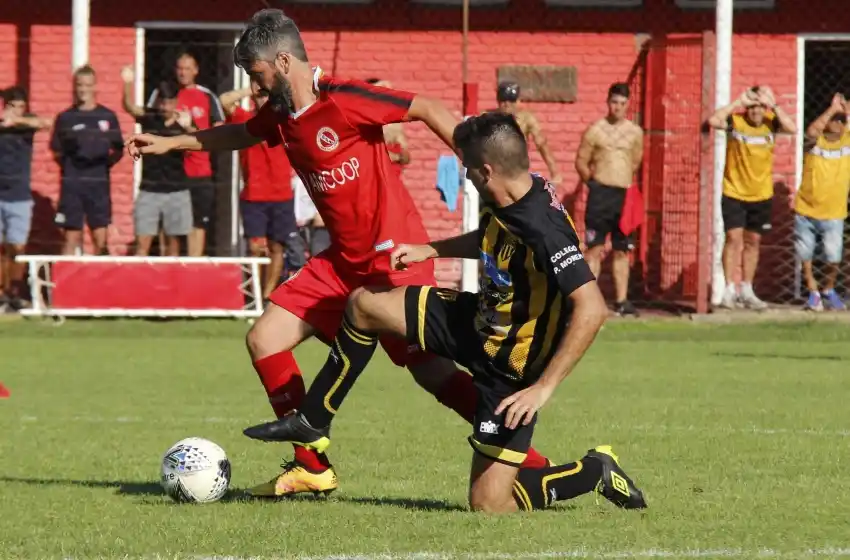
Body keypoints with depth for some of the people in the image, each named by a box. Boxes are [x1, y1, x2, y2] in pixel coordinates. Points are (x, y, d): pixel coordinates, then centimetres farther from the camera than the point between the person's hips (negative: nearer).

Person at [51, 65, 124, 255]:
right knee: (72, 237, 0)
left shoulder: (108, 117, 7)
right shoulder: (65, 118, 5)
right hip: (72, 182, -1)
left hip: (99, 182, 1)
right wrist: (67, 162, -4)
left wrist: (107, 161, -4)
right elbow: (56, 151, 10)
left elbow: (119, 151, 11)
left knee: (100, 238, -1)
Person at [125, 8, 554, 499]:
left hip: (395, 255, -9)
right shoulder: (282, 114, 7)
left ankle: (528, 461, -3)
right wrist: (168, 143, 34)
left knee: (433, 372, -13)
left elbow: (428, 110, -19)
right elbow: (242, 134, 30)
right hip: (345, 260, 9)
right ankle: (313, 467, 10)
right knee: (265, 339, 3)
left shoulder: (341, 100, -19)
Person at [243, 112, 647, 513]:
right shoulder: (507, 206, -6)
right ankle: (312, 423, 24)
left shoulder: (543, 230, -34)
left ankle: (596, 472, 12)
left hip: (510, 371, -9)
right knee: (364, 305, 9)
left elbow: (591, 310, -38)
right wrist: (430, 250, 13)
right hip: (480, 323, 9)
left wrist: (543, 388, -38)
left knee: (489, 504, -11)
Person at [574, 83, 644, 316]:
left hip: (625, 195, 4)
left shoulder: (635, 132, 8)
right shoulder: (595, 130, -2)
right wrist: (591, 180, -3)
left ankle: (621, 301, 13)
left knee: (622, 251, 8)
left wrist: (626, 181, 13)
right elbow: (581, 161, 1)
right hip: (600, 194, -4)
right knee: (595, 248, -7)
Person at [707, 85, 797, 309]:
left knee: (753, 241, 12)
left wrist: (773, 105, -24)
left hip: (762, 195, 3)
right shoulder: (736, 121, -11)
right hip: (734, 193, -3)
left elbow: (792, 128, -22)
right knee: (734, 238, -10)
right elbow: (713, 120, -29)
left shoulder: (771, 122, -5)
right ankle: (730, 290, -7)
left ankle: (747, 291, 22)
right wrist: (738, 102, -26)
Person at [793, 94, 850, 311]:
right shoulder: (815, 141, -8)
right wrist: (832, 109, -27)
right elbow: (811, 132, -31)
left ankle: (828, 291, 22)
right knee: (805, 257, 6)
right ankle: (813, 293, 26)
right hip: (806, 211, -1)